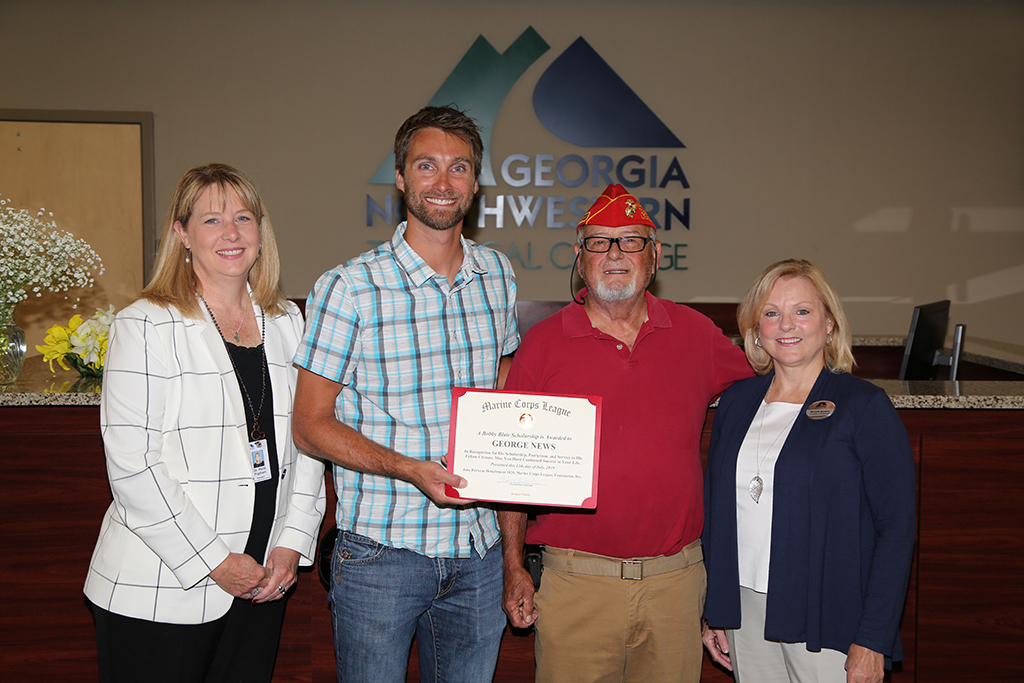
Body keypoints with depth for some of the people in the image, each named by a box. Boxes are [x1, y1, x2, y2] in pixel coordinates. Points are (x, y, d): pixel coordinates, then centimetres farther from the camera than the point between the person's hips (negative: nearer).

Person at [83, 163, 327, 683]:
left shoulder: (286, 322, 8)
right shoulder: (145, 326, -8)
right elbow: (132, 468, -13)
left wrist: (293, 542, 0)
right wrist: (212, 562, -13)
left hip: (263, 580, 5)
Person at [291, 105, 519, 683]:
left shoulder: (498, 276, 6)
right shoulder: (348, 289, -10)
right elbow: (310, 424, -8)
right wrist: (409, 468, -21)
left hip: (477, 553, 4)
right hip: (380, 554, -4)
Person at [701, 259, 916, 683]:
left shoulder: (865, 407, -7)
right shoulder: (735, 402, 7)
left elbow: (896, 528, -10)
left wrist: (872, 640, -15)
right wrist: (713, 611, 9)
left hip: (828, 623, -4)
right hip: (745, 612, 4)